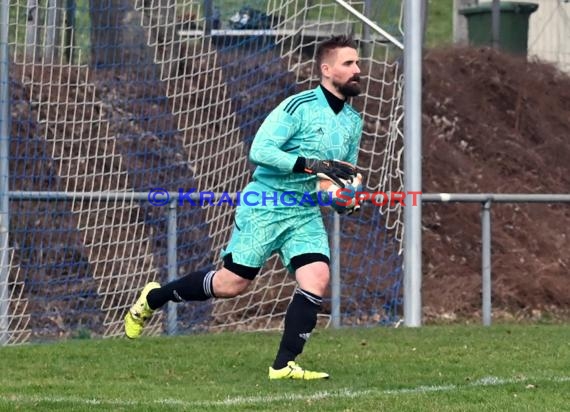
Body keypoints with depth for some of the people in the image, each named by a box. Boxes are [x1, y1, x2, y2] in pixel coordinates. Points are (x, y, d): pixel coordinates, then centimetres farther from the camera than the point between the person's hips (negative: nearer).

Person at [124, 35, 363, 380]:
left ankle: (285, 365, -10)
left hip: (306, 214, 6)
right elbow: (260, 150, -22)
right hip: (264, 206, -6)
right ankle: (153, 299, 20)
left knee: (317, 279, -16)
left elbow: (345, 173, 23)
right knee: (232, 283, -4)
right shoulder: (300, 106, -14)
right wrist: (311, 165, -30)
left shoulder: (354, 121, 10)